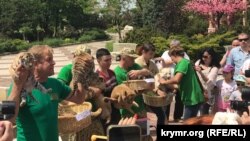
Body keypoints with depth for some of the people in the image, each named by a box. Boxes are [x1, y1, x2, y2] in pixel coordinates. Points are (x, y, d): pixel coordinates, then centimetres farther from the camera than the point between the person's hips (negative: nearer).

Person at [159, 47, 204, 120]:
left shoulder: (183, 62, -13)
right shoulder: (185, 62, 16)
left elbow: (176, 79, -26)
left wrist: (164, 82, -10)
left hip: (192, 98, -9)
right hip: (192, 97, 9)